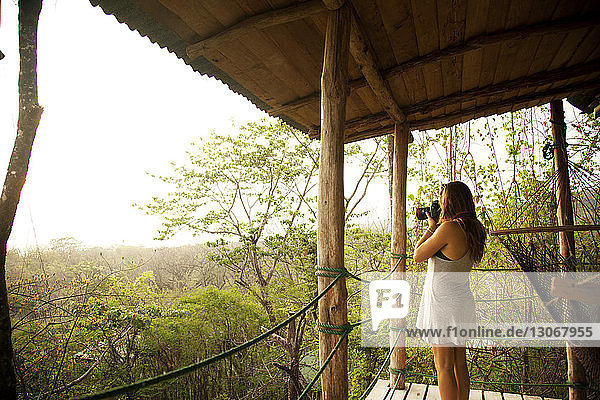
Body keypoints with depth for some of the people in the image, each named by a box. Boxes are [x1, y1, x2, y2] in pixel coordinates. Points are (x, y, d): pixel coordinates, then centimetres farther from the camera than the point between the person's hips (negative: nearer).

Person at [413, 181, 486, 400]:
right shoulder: (474, 230, 4)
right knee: (460, 363, 18)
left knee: (444, 365, 3)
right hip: (462, 301, 8)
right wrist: (437, 226, 14)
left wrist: (432, 227, -3)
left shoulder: (448, 228, -21)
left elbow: (418, 255, -12)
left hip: (442, 301, -8)